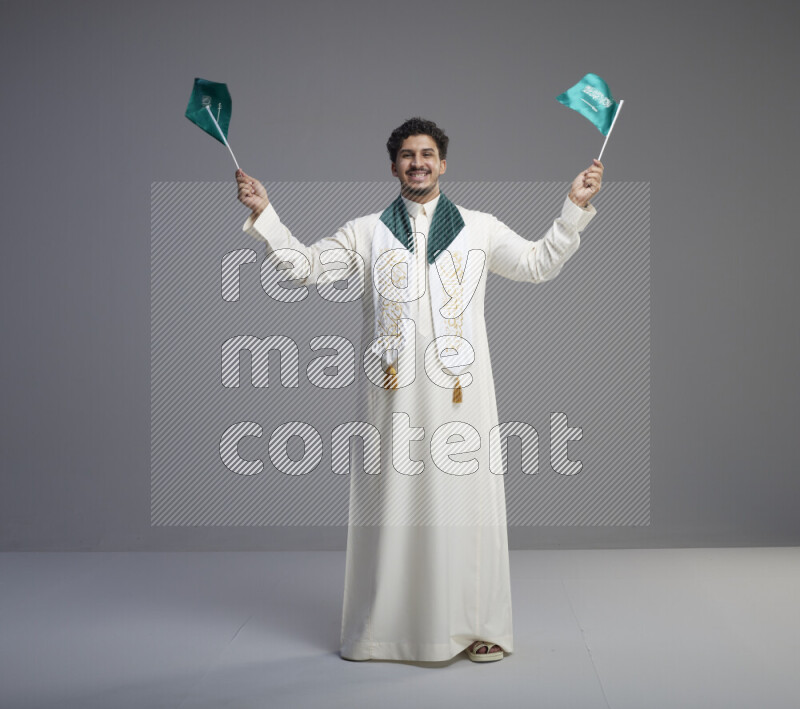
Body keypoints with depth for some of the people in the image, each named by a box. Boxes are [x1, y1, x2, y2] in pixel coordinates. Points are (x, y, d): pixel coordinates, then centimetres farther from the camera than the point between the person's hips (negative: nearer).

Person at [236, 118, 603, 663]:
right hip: (394, 391, 0)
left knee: (464, 499, -1)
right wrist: (264, 213, 1)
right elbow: (305, 265, 9)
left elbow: (540, 263, 10)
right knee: (392, 500, 2)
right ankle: (383, 626, 13)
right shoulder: (366, 233, 13)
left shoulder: (480, 229, 13)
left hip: (459, 389, 0)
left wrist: (576, 207, 3)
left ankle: (477, 626, 10)